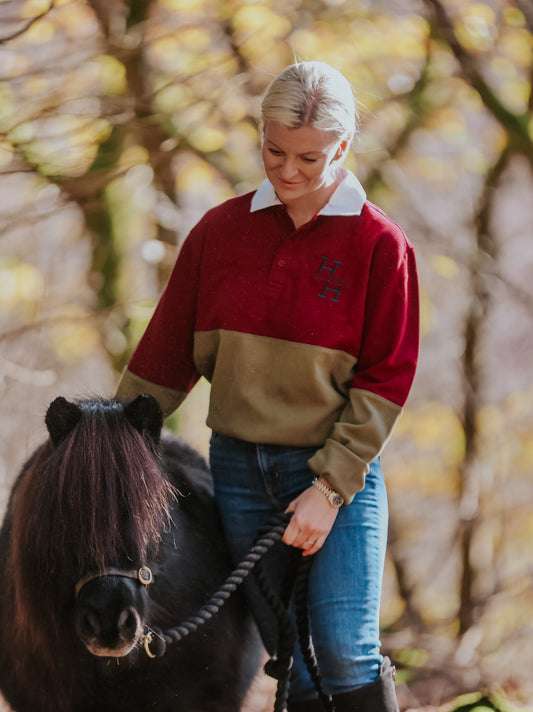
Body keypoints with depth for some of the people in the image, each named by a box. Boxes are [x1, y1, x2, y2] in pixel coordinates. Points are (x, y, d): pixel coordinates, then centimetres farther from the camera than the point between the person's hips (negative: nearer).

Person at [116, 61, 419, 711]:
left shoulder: (380, 244, -6)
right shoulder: (221, 231, 4)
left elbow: (385, 379, -7)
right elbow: (166, 353, 11)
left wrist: (331, 487, -14)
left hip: (339, 466, -3)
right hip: (239, 464, 3)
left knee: (345, 650, -14)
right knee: (288, 657, 6)